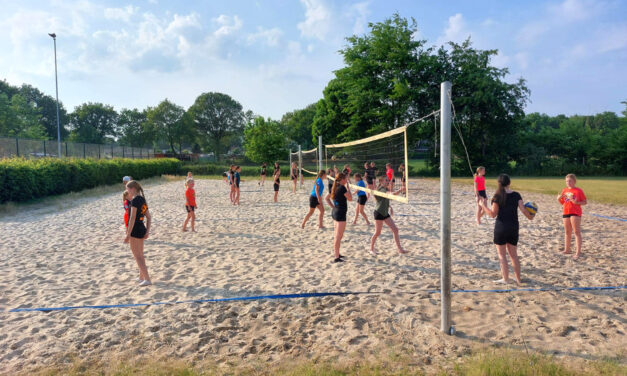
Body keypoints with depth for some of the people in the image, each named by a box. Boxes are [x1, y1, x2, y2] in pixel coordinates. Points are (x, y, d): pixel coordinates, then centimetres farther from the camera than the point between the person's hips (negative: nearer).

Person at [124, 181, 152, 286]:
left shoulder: (135, 200, -16)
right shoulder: (143, 200, 11)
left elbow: (132, 218, -21)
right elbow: (148, 217, 13)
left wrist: (128, 234, -21)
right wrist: (147, 232, 14)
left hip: (135, 230, -9)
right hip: (142, 229, 9)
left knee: (137, 257, -3)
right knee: (140, 255, 20)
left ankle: (147, 279, -6)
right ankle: (142, 277, 31)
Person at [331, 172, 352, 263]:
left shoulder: (336, 187, 8)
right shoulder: (342, 188, -17)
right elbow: (350, 198, -10)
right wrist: (347, 186, -5)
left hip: (335, 211, 9)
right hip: (340, 213, -9)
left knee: (336, 235, 19)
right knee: (339, 236, -6)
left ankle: (336, 253, 31)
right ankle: (337, 257, -3)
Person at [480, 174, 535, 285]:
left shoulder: (498, 196, -11)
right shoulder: (516, 195, 0)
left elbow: (493, 214, -10)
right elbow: (523, 210, -5)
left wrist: (483, 205, 1)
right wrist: (530, 217, 13)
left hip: (501, 227, -4)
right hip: (514, 227, 4)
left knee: (502, 255, 7)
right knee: (513, 254, 16)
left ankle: (505, 278, 8)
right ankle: (518, 279, 23)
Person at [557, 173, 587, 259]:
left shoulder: (578, 190, -5)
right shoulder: (564, 190, 11)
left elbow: (585, 202, -5)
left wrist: (576, 202, -21)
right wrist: (559, 198, -3)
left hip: (575, 213, -6)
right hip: (565, 212, 6)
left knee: (576, 232, -8)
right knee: (567, 232, 14)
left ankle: (578, 252, -7)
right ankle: (567, 250, 26)